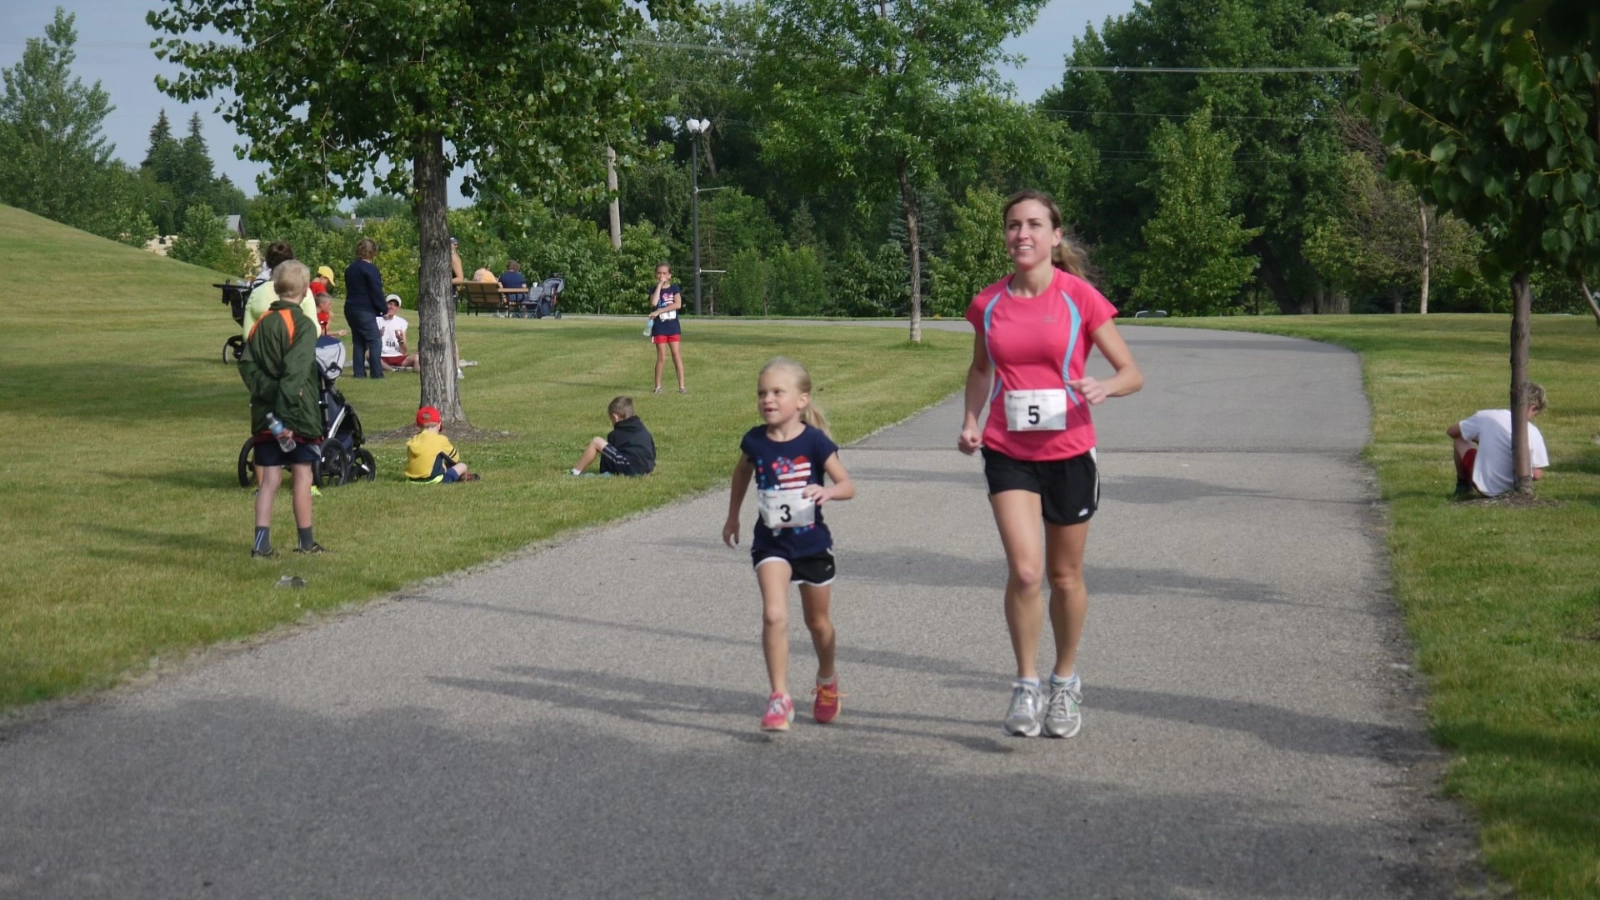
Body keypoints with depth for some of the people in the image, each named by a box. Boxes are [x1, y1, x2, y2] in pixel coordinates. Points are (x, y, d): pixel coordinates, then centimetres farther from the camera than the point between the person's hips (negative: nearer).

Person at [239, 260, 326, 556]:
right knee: (301, 475, 5)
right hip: (299, 414, -5)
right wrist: (288, 414, -22)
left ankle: (261, 542, -1)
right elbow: (295, 373, -20)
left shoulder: (261, 323, 8)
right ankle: (305, 542, 12)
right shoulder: (303, 325, -11)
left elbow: (246, 365, -1)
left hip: (265, 414, 5)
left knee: (269, 478, 6)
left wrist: (268, 390, -9)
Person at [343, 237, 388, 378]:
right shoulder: (370, 269, -12)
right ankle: (377, 374, -12)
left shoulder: (350, 269, 14)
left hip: (350, 309, 8)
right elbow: (376, 293, -13)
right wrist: (384, 309, -3)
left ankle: (359, 372, 8)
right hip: (365, 311, -8)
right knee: (375, 341, -7)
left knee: (358, 342, 11)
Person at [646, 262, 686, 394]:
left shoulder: (674, 288, 2)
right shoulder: (654, 290, 2)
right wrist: (659, 285, -14)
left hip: (673, 325, 1)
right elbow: (654, 303, -19)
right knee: (661, 357, -1)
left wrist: (659, 311, -18)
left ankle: (681, 386, -1)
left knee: (676, 354, -2)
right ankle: (658, 386, 9)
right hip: (659, 326, 0)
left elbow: (678, 304, -14)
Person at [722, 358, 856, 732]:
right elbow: (741, 473, 15)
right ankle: (779, 698, -14)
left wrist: (827, 491, -32)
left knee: (817, 621, 17)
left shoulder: (814, 441, -14)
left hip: (812, 542, -1)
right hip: (770, 542, 1)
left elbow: (848, 485, -11)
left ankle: (827, 680, 44)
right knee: (774, 615, -19)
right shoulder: (755, 441, -6)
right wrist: (733, 517, 23)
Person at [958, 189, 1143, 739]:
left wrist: (1104, 388, -26)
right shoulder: (988, 304, 0)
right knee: (1024, 570, -15)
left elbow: (1132, 373, -4)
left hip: (1069, 452, -1)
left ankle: (1065, 682, 32)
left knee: (1065, 577, 11)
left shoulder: (1079, 298, -8)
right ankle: (1026, 687, 0)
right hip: (1008, 453, 1)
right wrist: (971, 421, 3)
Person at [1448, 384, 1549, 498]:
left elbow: (1451, 431, 6)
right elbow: (1537, 475, -14)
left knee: (1460, 439, 20)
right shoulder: (1532, 432, -14)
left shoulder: (1486, 416, -10)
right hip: (1511, 489, 0)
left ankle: (1462, 486, 32)